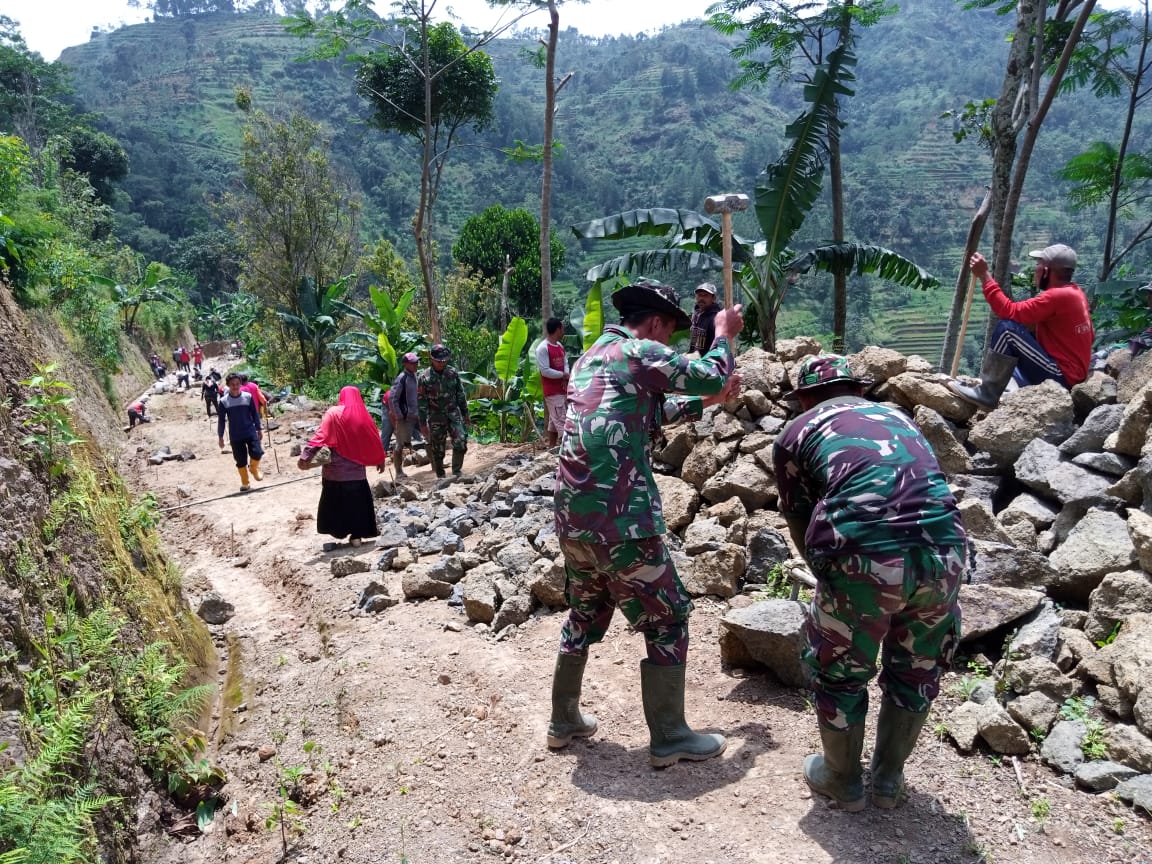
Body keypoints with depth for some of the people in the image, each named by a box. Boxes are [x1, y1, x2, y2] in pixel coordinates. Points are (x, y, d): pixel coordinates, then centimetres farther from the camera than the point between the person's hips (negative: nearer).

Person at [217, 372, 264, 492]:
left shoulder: (248, 397, -2)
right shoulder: (223, 401, -4)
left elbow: (255, 414, 6)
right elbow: (221, 420, 2)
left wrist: (258, 429, 7)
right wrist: (220, 437, 3)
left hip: (251, 432, 0)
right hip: (235, 436, 0)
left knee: (257, 453, -16)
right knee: (241, 461, 4)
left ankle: (254, 469, 16)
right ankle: (244, 483, 21)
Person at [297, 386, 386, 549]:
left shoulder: (333, 413, -4)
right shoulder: (364, 416, 4)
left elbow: (321, 436, -15)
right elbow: (374, 441, 9)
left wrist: (306, 456, -18)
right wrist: (380, 460, 23)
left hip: (335, 470, -2)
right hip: (357, 470, 2)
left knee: (334, 503, 7)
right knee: (357, 503, 11)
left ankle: (337, 534, 6)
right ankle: (356, 536, 11)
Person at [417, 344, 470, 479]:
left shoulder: (453, 373, 0)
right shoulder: (424, 377, -8)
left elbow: (460, 394, 10)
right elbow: (421, 402, -5)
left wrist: (465, 414, 12)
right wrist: (423, 423, -7)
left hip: (453, 414, 2)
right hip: (436, 418, -2)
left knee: (461, 441, -16)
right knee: (437, 450, 4)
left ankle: (457, 473, -5)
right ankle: (441, 477, 17)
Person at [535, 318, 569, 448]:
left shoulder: (560, 346, 11)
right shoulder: (543, 348, -16)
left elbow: (565, 363, 13)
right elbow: (545, 371, -21)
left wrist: (565, 379, -7)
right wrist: (563, 375, -13)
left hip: (562, 389, 8)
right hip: (552, 392, -8)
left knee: (554, 420, 14)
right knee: (561, 421, -8)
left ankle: (551, 447, 21)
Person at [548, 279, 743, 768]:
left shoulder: (590, 357, 19)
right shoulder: (640, 352, -7)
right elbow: (711, 377, -1)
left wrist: (705, 402, 28)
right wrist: (724, 335, 16)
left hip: (572, 517, 9)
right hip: (620, 521, -8)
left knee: (585, 616, 24)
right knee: (666, 621, 7)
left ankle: (564, 720, 34)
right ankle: (669, 740, 17)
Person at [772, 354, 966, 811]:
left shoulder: (796, 434, 13)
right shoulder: (898, 417, 26)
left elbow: (800, 521, 16)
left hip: (864, 559, -4)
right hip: (943, 550, 4)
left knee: (838, 673, 21)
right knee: (918, 671, 27)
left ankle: (843, 780, 39)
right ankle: (888, 779, 43)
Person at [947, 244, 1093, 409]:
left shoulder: (1057, 296, -18)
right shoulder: (1075, 292, 10)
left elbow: (1010, 311, -22)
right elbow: (1090, 336, 17)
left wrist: (984, 275, -18)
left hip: (1060, 376, -10)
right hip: (1071, 377, 10)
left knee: (1008, 329, -19)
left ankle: (987, 394, -13)